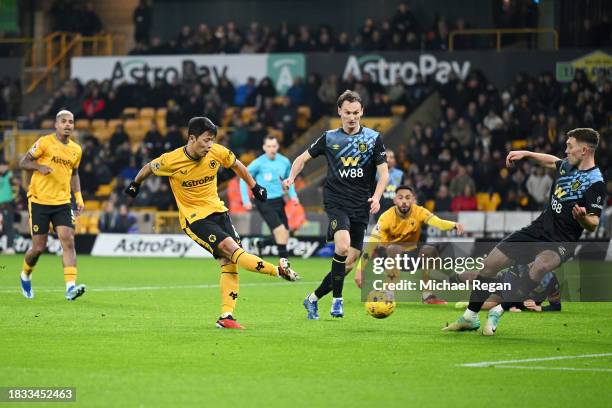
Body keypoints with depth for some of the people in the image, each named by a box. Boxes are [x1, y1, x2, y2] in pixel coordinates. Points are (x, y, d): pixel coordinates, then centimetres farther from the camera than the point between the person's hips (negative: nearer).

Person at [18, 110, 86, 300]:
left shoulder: (76, 149, 9)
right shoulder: (44, 142, -6)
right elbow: (23, 163, -3)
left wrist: (78, 197, 12)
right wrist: (39, 167, -23)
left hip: (62, 202, 4)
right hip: (39, 201, -4)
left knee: (69, 242, -14)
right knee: (39, 247, 0)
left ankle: (70, 287, -23)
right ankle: (25, 276, 31)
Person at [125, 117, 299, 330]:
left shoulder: (217, 152, -9)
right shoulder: (171, 161, -18)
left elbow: (236, 165, 13)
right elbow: (149, 168, 3)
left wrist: (254, 186, 18)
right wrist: (135, 184, 20)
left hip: (217, 210, 5)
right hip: (194, 218, -5)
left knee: (229, 262, -5)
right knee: (231, 249, -23)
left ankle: (226, 316, -3)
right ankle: (279, 270, -16)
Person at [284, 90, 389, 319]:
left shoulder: (373, 138, 5)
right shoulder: (329, 138, 6)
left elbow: (383, 173, 4)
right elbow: (303, 158, 17)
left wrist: (376, 197, -13)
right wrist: (292, 177, 0)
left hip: (361, 207, 2)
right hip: (336, 202, -2)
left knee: (349, 262, 1)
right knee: (343, 246, -27)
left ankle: (314, 298, 18)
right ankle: (337, 300, -16)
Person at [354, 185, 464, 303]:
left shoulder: (419, 212, -15)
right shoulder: (387, 217, -22)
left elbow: (437, 222, -34)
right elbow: (371, 244, -28)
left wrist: (454, 225, -57)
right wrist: (360, 269, -37)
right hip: (389, 254, -3)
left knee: (430, 250, -22)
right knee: (394, 249, -35)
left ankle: (427, 295, -10)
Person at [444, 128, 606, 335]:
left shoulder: (595, 183, -15)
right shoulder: (567, 165, 7)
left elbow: (593, 224, -21)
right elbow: (552, 161, 34)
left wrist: (582, 217, -41)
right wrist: (526, 154, 29)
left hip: (561, 242, -8)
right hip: (538, 229, 8)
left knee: (540, 265, -40)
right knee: (490, 264, 4)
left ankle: (499, 311, -31)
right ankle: (470, 317, 19)